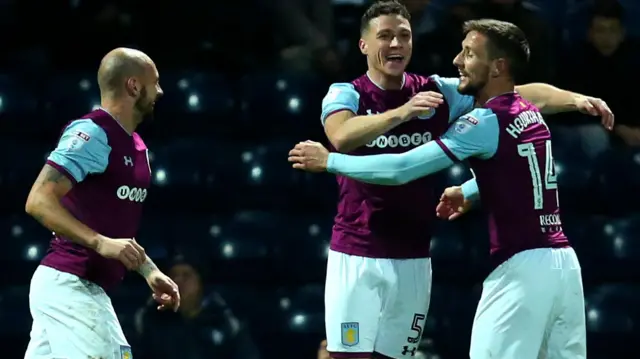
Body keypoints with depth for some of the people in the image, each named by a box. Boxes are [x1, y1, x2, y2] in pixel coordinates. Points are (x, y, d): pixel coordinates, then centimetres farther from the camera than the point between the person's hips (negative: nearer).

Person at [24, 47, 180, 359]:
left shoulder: (136, 146, 17)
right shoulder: (91, 133, -12)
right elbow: (39, 201, -21)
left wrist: (150, 271, 21)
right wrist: (101, 243, -29)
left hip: (89, 289, 10)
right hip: (68, 286, -10)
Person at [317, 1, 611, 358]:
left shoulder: (437, 92, 4)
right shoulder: (346, 94, -6)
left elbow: (519, 94, -1)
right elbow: (342, 137, -29)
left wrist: (574, 99, -17)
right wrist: (401, 112, -43)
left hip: (413, 260, 4)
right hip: (357, 256, -4)